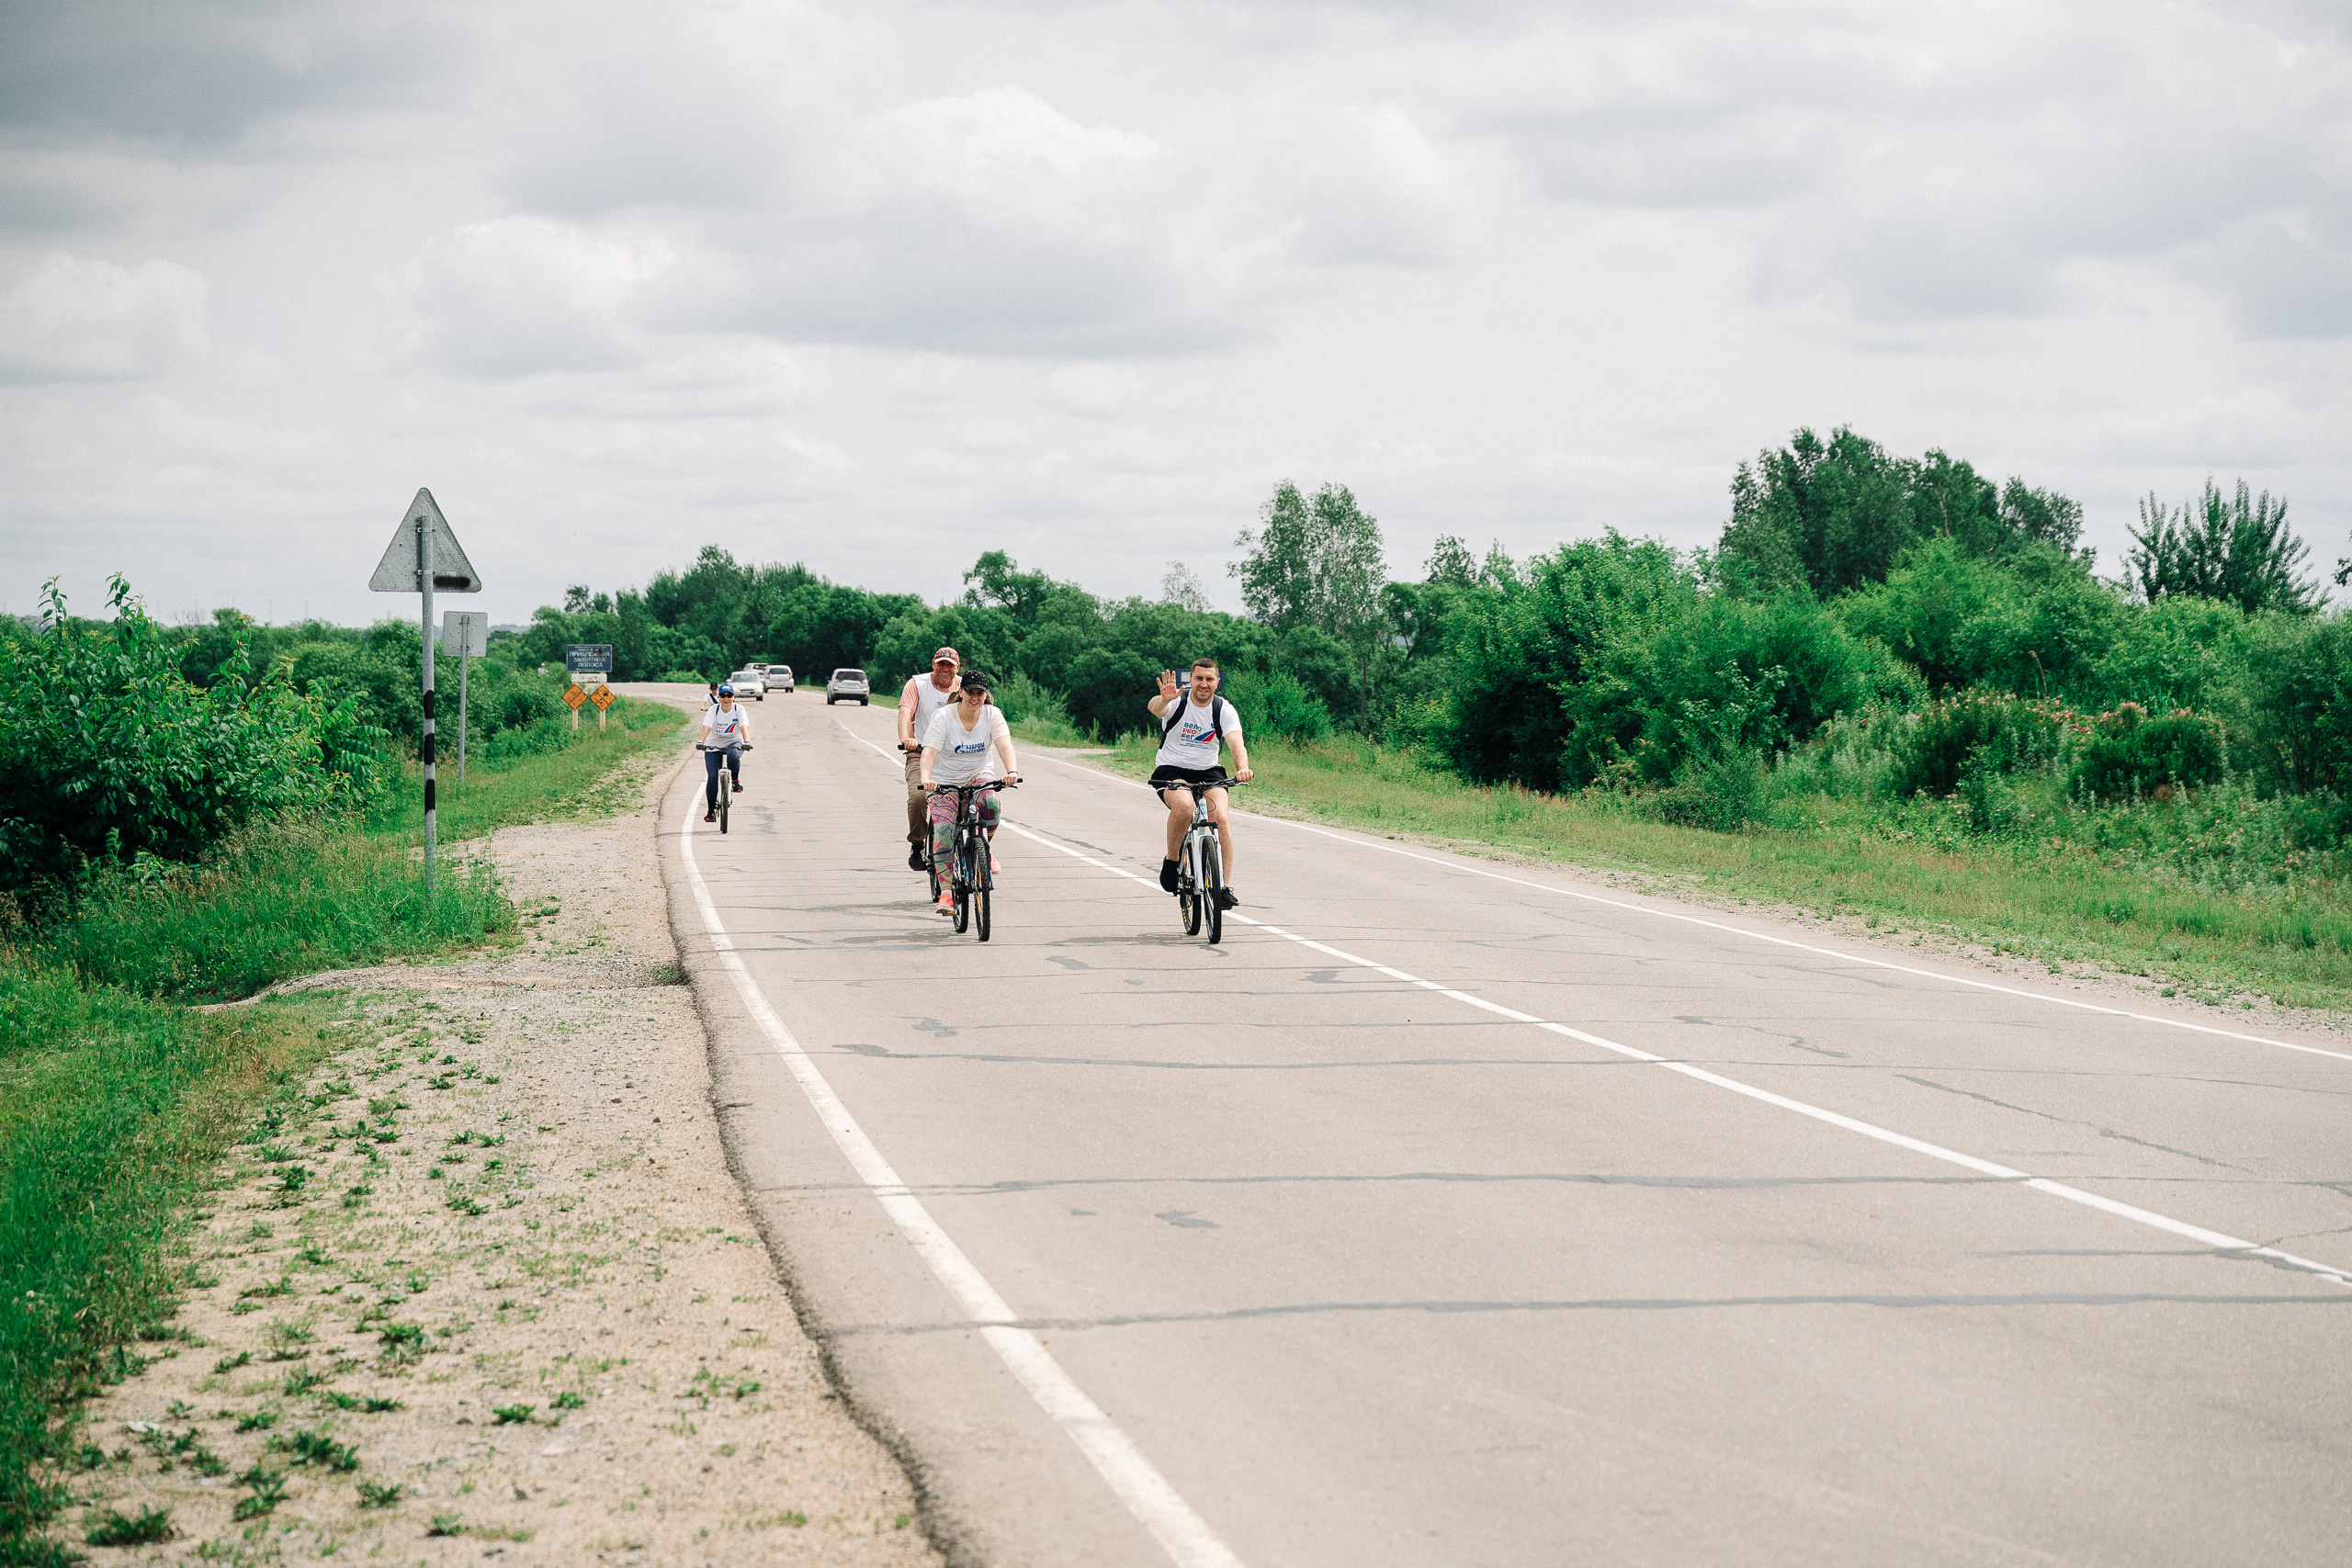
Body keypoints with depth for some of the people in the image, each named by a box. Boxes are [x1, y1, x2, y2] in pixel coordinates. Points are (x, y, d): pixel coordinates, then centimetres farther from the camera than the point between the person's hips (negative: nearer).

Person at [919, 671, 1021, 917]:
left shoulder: (992, 715, -10)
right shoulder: (943, 717, -16)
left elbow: (1004, 745, -24)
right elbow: (930, 751, -26)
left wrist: (1012, 771, -44)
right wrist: (925, 777, -46)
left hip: (979, 776, 1)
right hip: (945, 780, -1)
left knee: (992, 803, -32)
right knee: (943, 831, -18)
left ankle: (985, 848, -3)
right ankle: (945, 891, -15)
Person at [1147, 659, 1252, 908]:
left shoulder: (1224, 710, -7)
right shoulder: (1177, 702, -12)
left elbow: (1236, 743, -22)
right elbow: (1154, 707, -35)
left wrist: (1242, 768, -44)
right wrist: (1164, 700, -61)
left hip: (1208, 772, 2)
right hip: (1171, 771, -2)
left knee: (1221, 819, -23)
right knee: (1184, 805, -35)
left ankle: (1224, 887, -17)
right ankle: (1171, 860, -10)